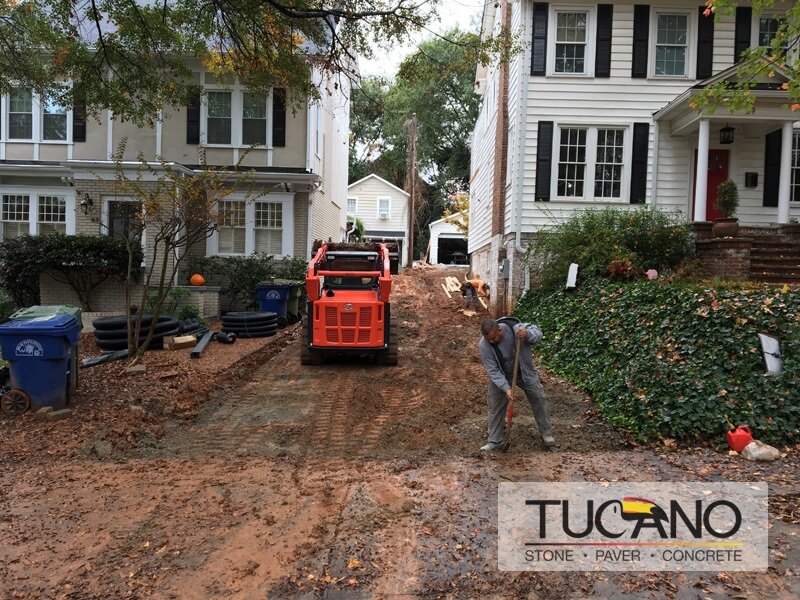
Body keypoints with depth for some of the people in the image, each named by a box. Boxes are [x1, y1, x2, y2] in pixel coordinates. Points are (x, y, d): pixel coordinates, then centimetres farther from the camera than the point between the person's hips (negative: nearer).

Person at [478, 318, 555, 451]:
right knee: (495, 406, 3)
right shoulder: (484, 346, -29)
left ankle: (546, 433, 30)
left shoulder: (515, 328, -30)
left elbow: (538, 333, -19)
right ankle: (494, 441, 18)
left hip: (525, 373, 0)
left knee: (539, 400, 9)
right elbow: (493, 371, -25)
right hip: (501, 377, 0)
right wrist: (506, 388, -33)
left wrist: (528, 334, -42)